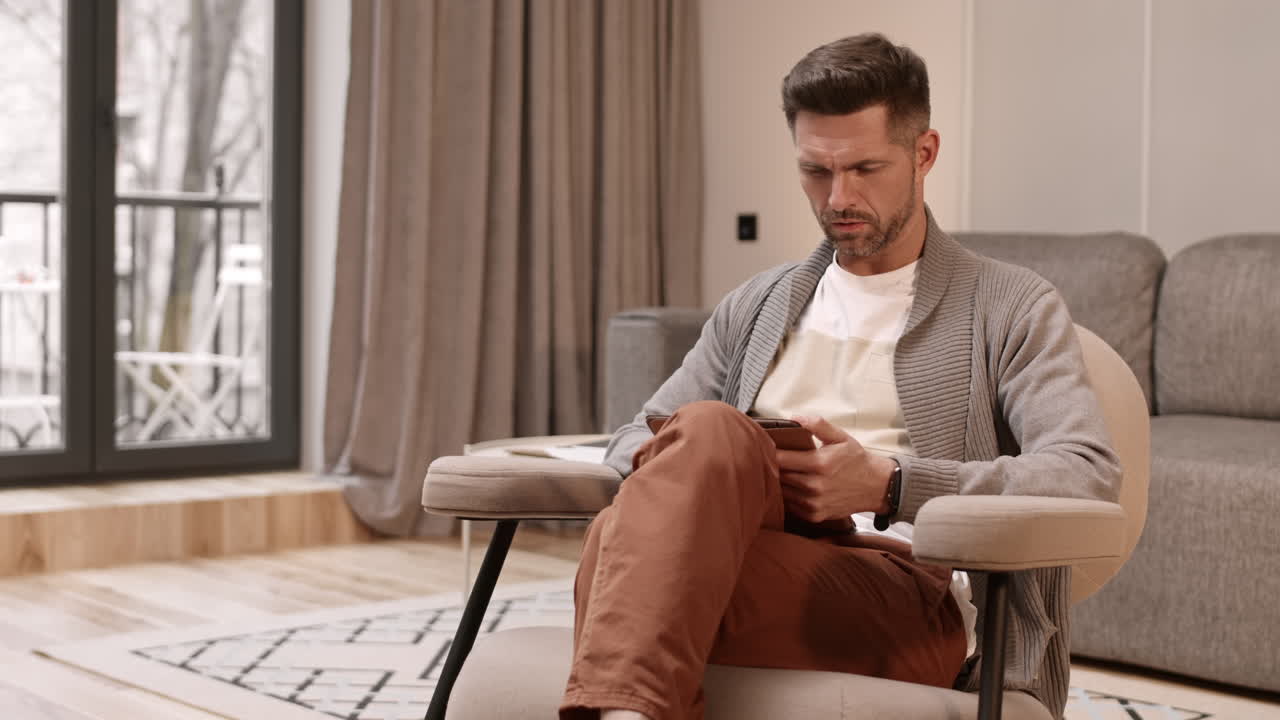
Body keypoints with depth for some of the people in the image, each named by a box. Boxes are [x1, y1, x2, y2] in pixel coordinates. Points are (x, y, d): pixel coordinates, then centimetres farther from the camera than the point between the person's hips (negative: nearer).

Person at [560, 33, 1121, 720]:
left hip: (909, 603, -4)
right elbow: (630, 441, 25)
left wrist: (888, 485, -19)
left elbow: (1088, 476, -4)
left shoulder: (1011, 308, 12)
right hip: (757, 563, 4)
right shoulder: (756, 306, 28)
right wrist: (671, 463, -4)